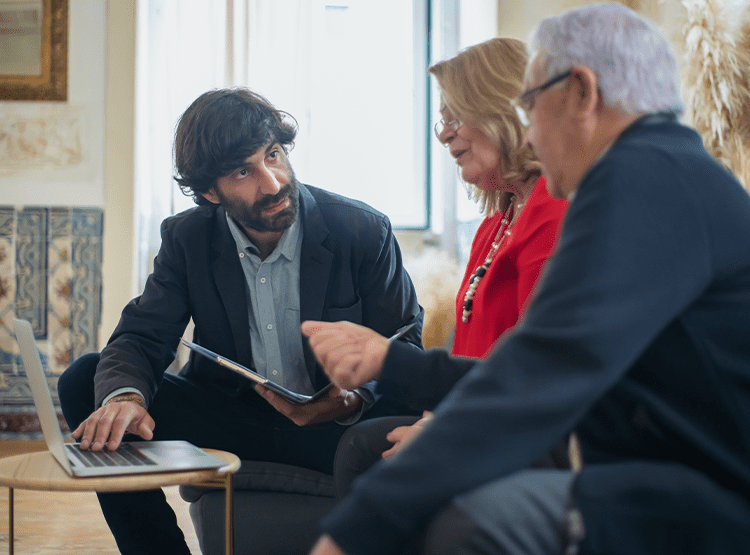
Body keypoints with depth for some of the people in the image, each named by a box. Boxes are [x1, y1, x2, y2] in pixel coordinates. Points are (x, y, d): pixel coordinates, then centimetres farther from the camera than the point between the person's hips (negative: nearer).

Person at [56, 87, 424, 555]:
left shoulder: (364, 231, -10)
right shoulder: (187, 237, -2)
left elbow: (406, 348, -7)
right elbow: (140, 338, -5)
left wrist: (354, 398, -30)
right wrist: (124, 396, -30)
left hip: (332, 428, -3)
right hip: (226, 417, 3)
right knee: (85, 382, -14)